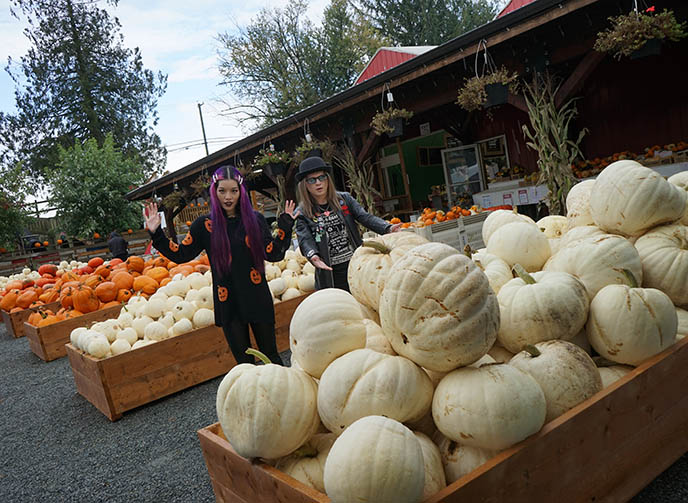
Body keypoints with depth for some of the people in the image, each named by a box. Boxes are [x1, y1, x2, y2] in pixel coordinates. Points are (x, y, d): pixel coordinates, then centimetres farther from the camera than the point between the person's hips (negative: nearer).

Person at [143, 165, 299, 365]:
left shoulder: (255, 219, 0)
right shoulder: (205, 225, 0)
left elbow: (273, 254, -4)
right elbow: (180, 254, 3)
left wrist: (284, 226, -14)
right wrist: (156, 233, -6)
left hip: (257, 299, 0)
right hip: (227, 303, 0)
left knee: (270, 355, 12)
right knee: (244, 362, 11)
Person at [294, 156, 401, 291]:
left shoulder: (344, 199, 5)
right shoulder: (302, 213, 1)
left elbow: (365, 217, -4)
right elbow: (305, 239, -11)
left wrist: (387, 228, -22)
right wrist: (312, 255, -33)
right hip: (330, 272, -1)